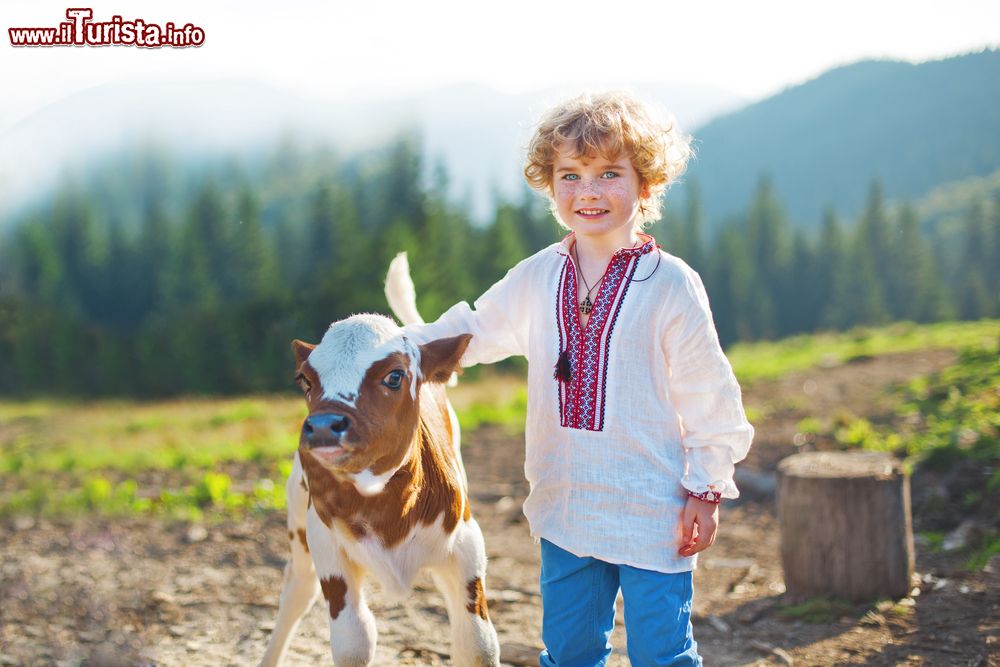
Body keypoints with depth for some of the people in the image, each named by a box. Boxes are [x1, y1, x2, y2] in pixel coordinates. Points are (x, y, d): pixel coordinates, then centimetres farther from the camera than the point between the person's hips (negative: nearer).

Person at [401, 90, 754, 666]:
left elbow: (708, 396, -6)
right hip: (564, 510, 5)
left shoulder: (671, 284, -10)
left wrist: (706, 491, -6)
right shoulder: (538, 279, 3)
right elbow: (477, 330, 18)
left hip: (652, 511, -4)